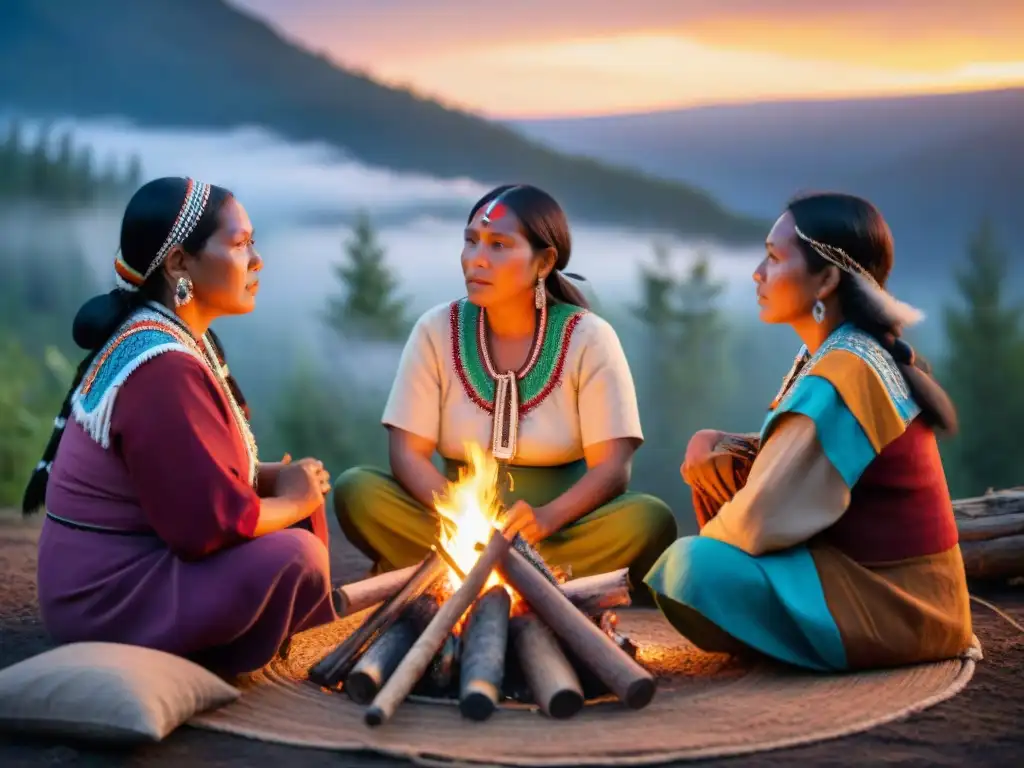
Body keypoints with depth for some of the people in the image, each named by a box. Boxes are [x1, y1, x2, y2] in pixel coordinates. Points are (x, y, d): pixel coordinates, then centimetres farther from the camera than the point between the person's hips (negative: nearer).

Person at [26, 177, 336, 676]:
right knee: (295, 557, -24)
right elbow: (212, 523, -26)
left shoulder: (176, 339, 7)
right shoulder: (163, 369, -25)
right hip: (108, 594, -10)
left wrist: (276, 476, -1)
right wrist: (293, 500, -8)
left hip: (138, 557, 10)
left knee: (305, 491, 9)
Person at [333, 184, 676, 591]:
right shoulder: (437, 330, -2)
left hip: (559, 531, -1)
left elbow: (611, 468, -11)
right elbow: (408, 454, -6)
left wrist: (546, 519, -31)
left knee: (651, 519, -31)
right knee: (356, 490, -23)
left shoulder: (589, 338, -6)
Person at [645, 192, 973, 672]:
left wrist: (694, 553, -5)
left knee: (698, 568, -26)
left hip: (895, 605, -10)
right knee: (713, 459, 12)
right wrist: (713, 444, -4)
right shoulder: (849, 353, 6)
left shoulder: (840, 376, -24)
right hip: (870, 570, 10)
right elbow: (788, 454, 16)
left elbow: (757, 520, -26)